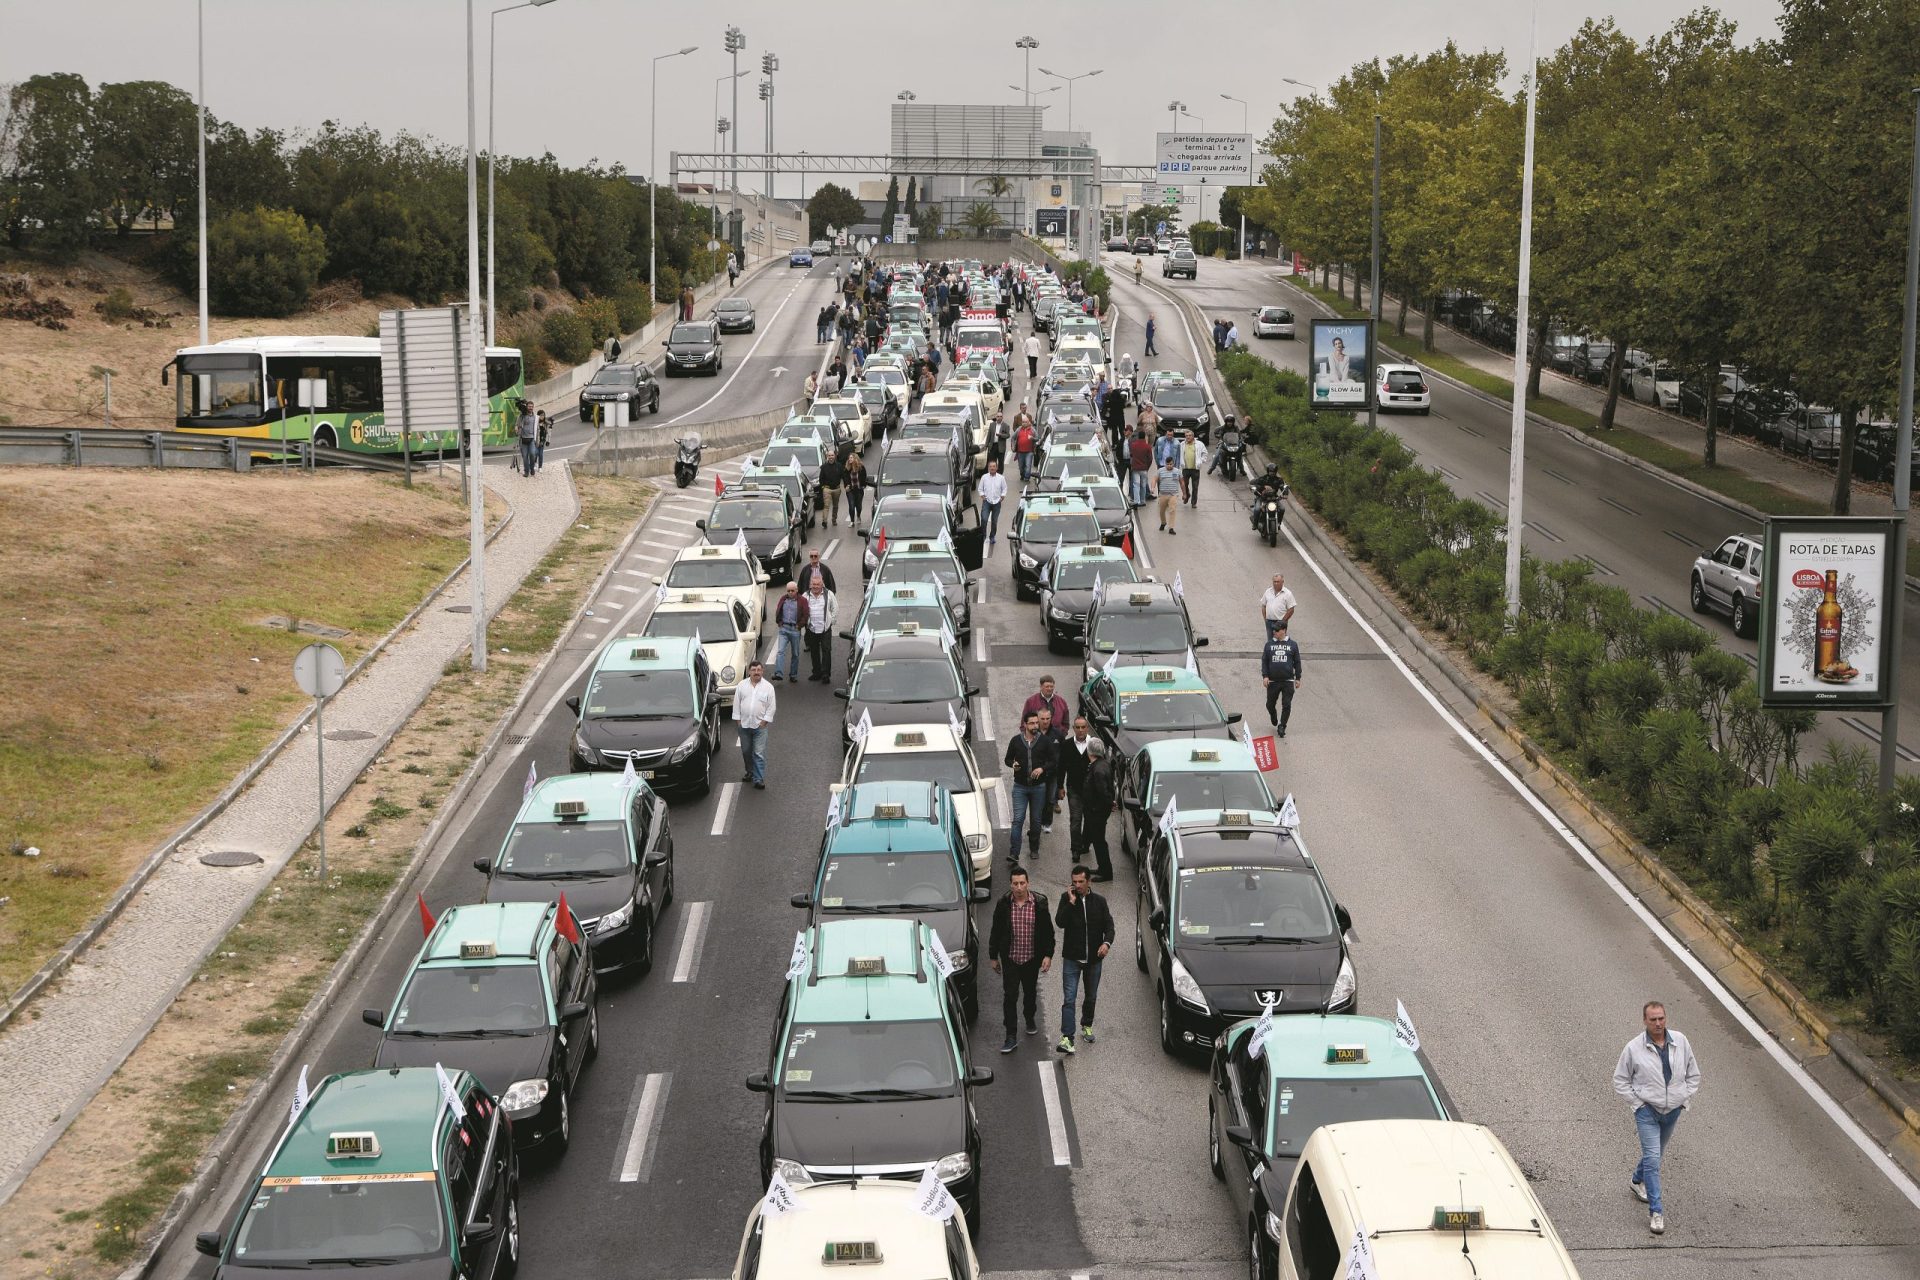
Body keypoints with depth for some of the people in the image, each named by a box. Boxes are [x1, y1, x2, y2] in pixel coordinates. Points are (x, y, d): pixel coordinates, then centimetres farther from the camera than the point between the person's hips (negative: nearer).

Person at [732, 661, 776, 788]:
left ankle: (759, 780, -6)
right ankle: (750, 773, 33)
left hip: (760, 725, -3)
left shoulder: (768, 687, -2)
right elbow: (736, 704, 6)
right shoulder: (742, 686, 3)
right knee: (746, 751, 14)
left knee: (759, 754, -7)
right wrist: (737, 719, 0)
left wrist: (764, 721, -8)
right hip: (744, 725, 3)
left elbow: (771, 707, -1)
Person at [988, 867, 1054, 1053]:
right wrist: (993, 957, 4)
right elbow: (996, 931, 1)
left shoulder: (1039, 903, -9)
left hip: (1032, 958, 1)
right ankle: (1011, 1037, -2)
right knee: (1010, 996, -5)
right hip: (1010, 958, -1)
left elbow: (1048, 931, -2)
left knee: (1030, 992, 19)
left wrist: (1048, 955, -7)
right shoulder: (1003, 904, -8)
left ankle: (1030, 1020, 45)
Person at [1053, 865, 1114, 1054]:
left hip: (1093, 958, 3)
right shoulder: (1066, 899, -3)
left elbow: (1109, 925, 0)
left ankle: (1087, 1026, 41)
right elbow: (1059, 922, -16)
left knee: (1091, 996, 18)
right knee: (1069, 999, -12)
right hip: (1072, 958, -3)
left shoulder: (1099, 901, 2)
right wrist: (1071, 902, -22)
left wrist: (1107, 943, -19)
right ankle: (1067, 1038, -18)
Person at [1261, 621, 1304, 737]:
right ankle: (1273, 717, 40)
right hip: (1272, 681, 1)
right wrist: (1265, 676, -6)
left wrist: (1298, 678, 7)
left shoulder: (1292, 644, 5)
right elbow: (1264, 661, 5)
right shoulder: (1269, 644, 5)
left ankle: (1282, 726, 6)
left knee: (1286, 705, -4)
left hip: (1288, 681, -1)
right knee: (1270, 704, 10)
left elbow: (1297, 662, 9)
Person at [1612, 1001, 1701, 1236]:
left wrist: (1684, 1099, 0)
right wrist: (1638, 1104, -10)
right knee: (1652, 1159, -12)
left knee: (1656, 1153, 22)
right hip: (1647, 1110, -4)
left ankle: (1638, 1181, 51)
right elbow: (1620, 1081, -3)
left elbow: (1693, 1074, 8)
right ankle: (1656, 1211, -10)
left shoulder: (1680, 1042, -5)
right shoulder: (1634, 1048, -13)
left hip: (1673, 1110, 4)